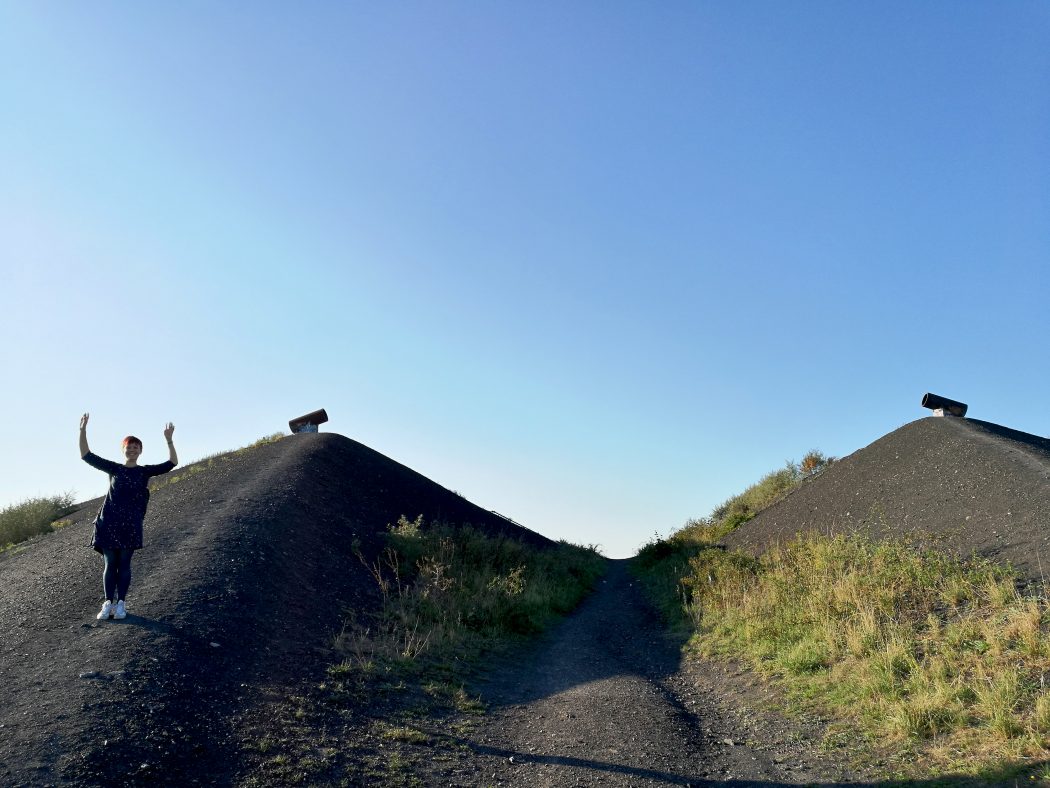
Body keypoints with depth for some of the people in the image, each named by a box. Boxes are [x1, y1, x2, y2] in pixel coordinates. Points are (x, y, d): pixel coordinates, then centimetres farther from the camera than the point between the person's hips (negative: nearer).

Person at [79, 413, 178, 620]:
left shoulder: (145, 471, 5)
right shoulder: (114, 468, 7)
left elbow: (172, 463, -3)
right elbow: (86, 456, 4)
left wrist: (169, 440, -13)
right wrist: (83, 430, -5)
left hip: (131, 524, -1)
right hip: (109, 523, 1)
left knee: (124, 564, 3)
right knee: (110, 563, 4)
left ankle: (120, 604, 7)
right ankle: (108, 603, 11)